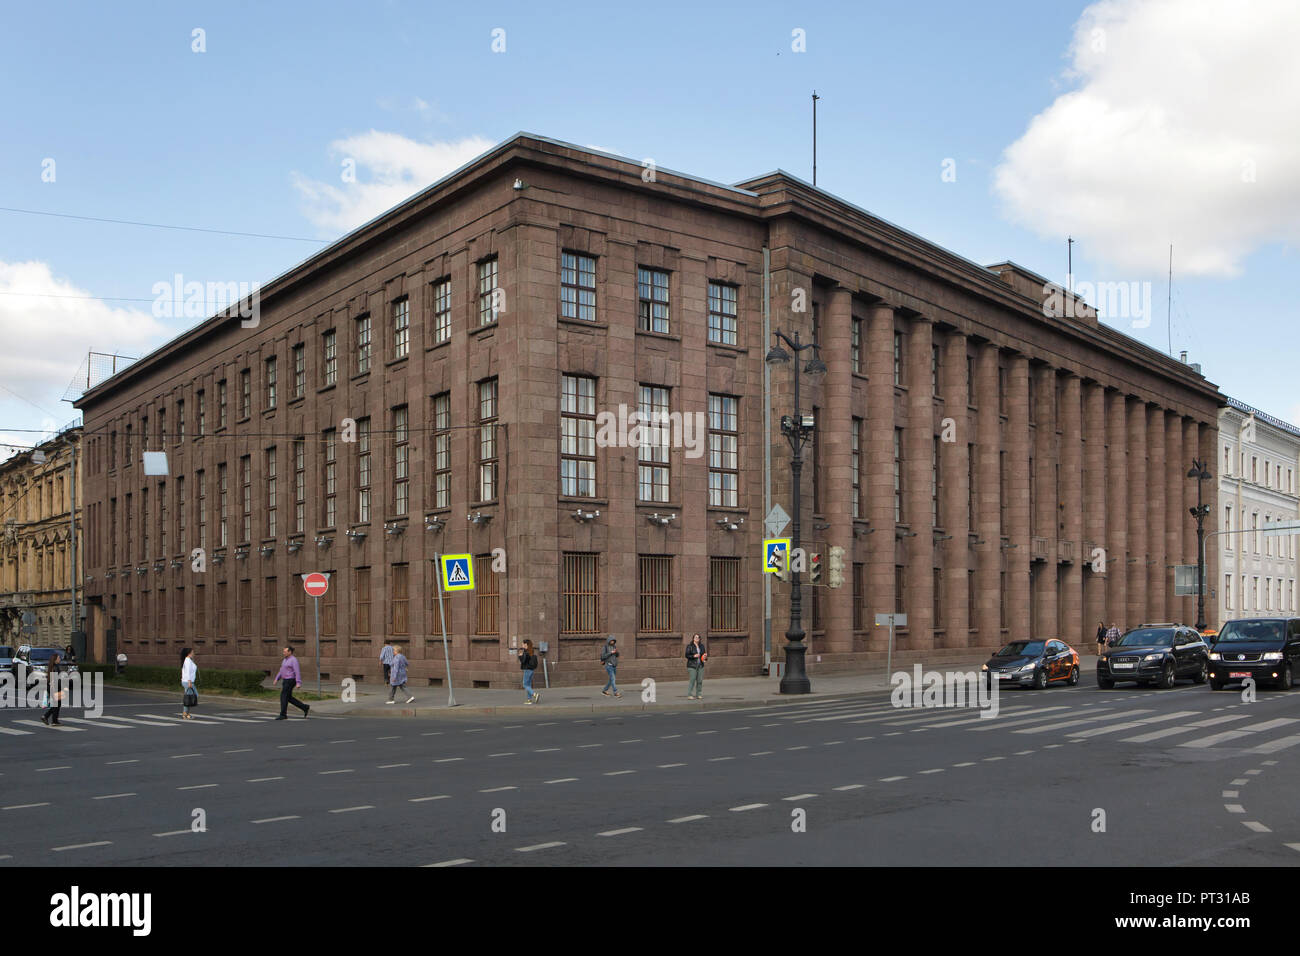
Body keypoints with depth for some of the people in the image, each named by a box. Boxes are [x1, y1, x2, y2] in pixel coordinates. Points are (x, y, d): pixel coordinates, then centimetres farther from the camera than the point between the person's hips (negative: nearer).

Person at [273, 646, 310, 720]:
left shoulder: (293, 660, -15)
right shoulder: (285, 660, 15)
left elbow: (297, 672, -20)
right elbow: (281, 670, 23)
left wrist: (298, 683, -26)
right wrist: (277, 679, 16)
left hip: (290, 681, -10)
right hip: (286, 681, 10)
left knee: (284, 696, -9)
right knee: (289, 698, 11)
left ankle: (283, 715, -3)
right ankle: (305, 707, 18)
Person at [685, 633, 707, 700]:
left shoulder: (701, 646, 11)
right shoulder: (689, 646, -4)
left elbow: (704, 654, 18)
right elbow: (687, 655, -7)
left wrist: (705, 657, -4)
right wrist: (694, 656, -21)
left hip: (700, 665, 5)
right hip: (692, 666, -5)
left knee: (700, 680, 2)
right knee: (692, 680, -11)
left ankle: (698, 695, 8)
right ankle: (689, 695, -7)